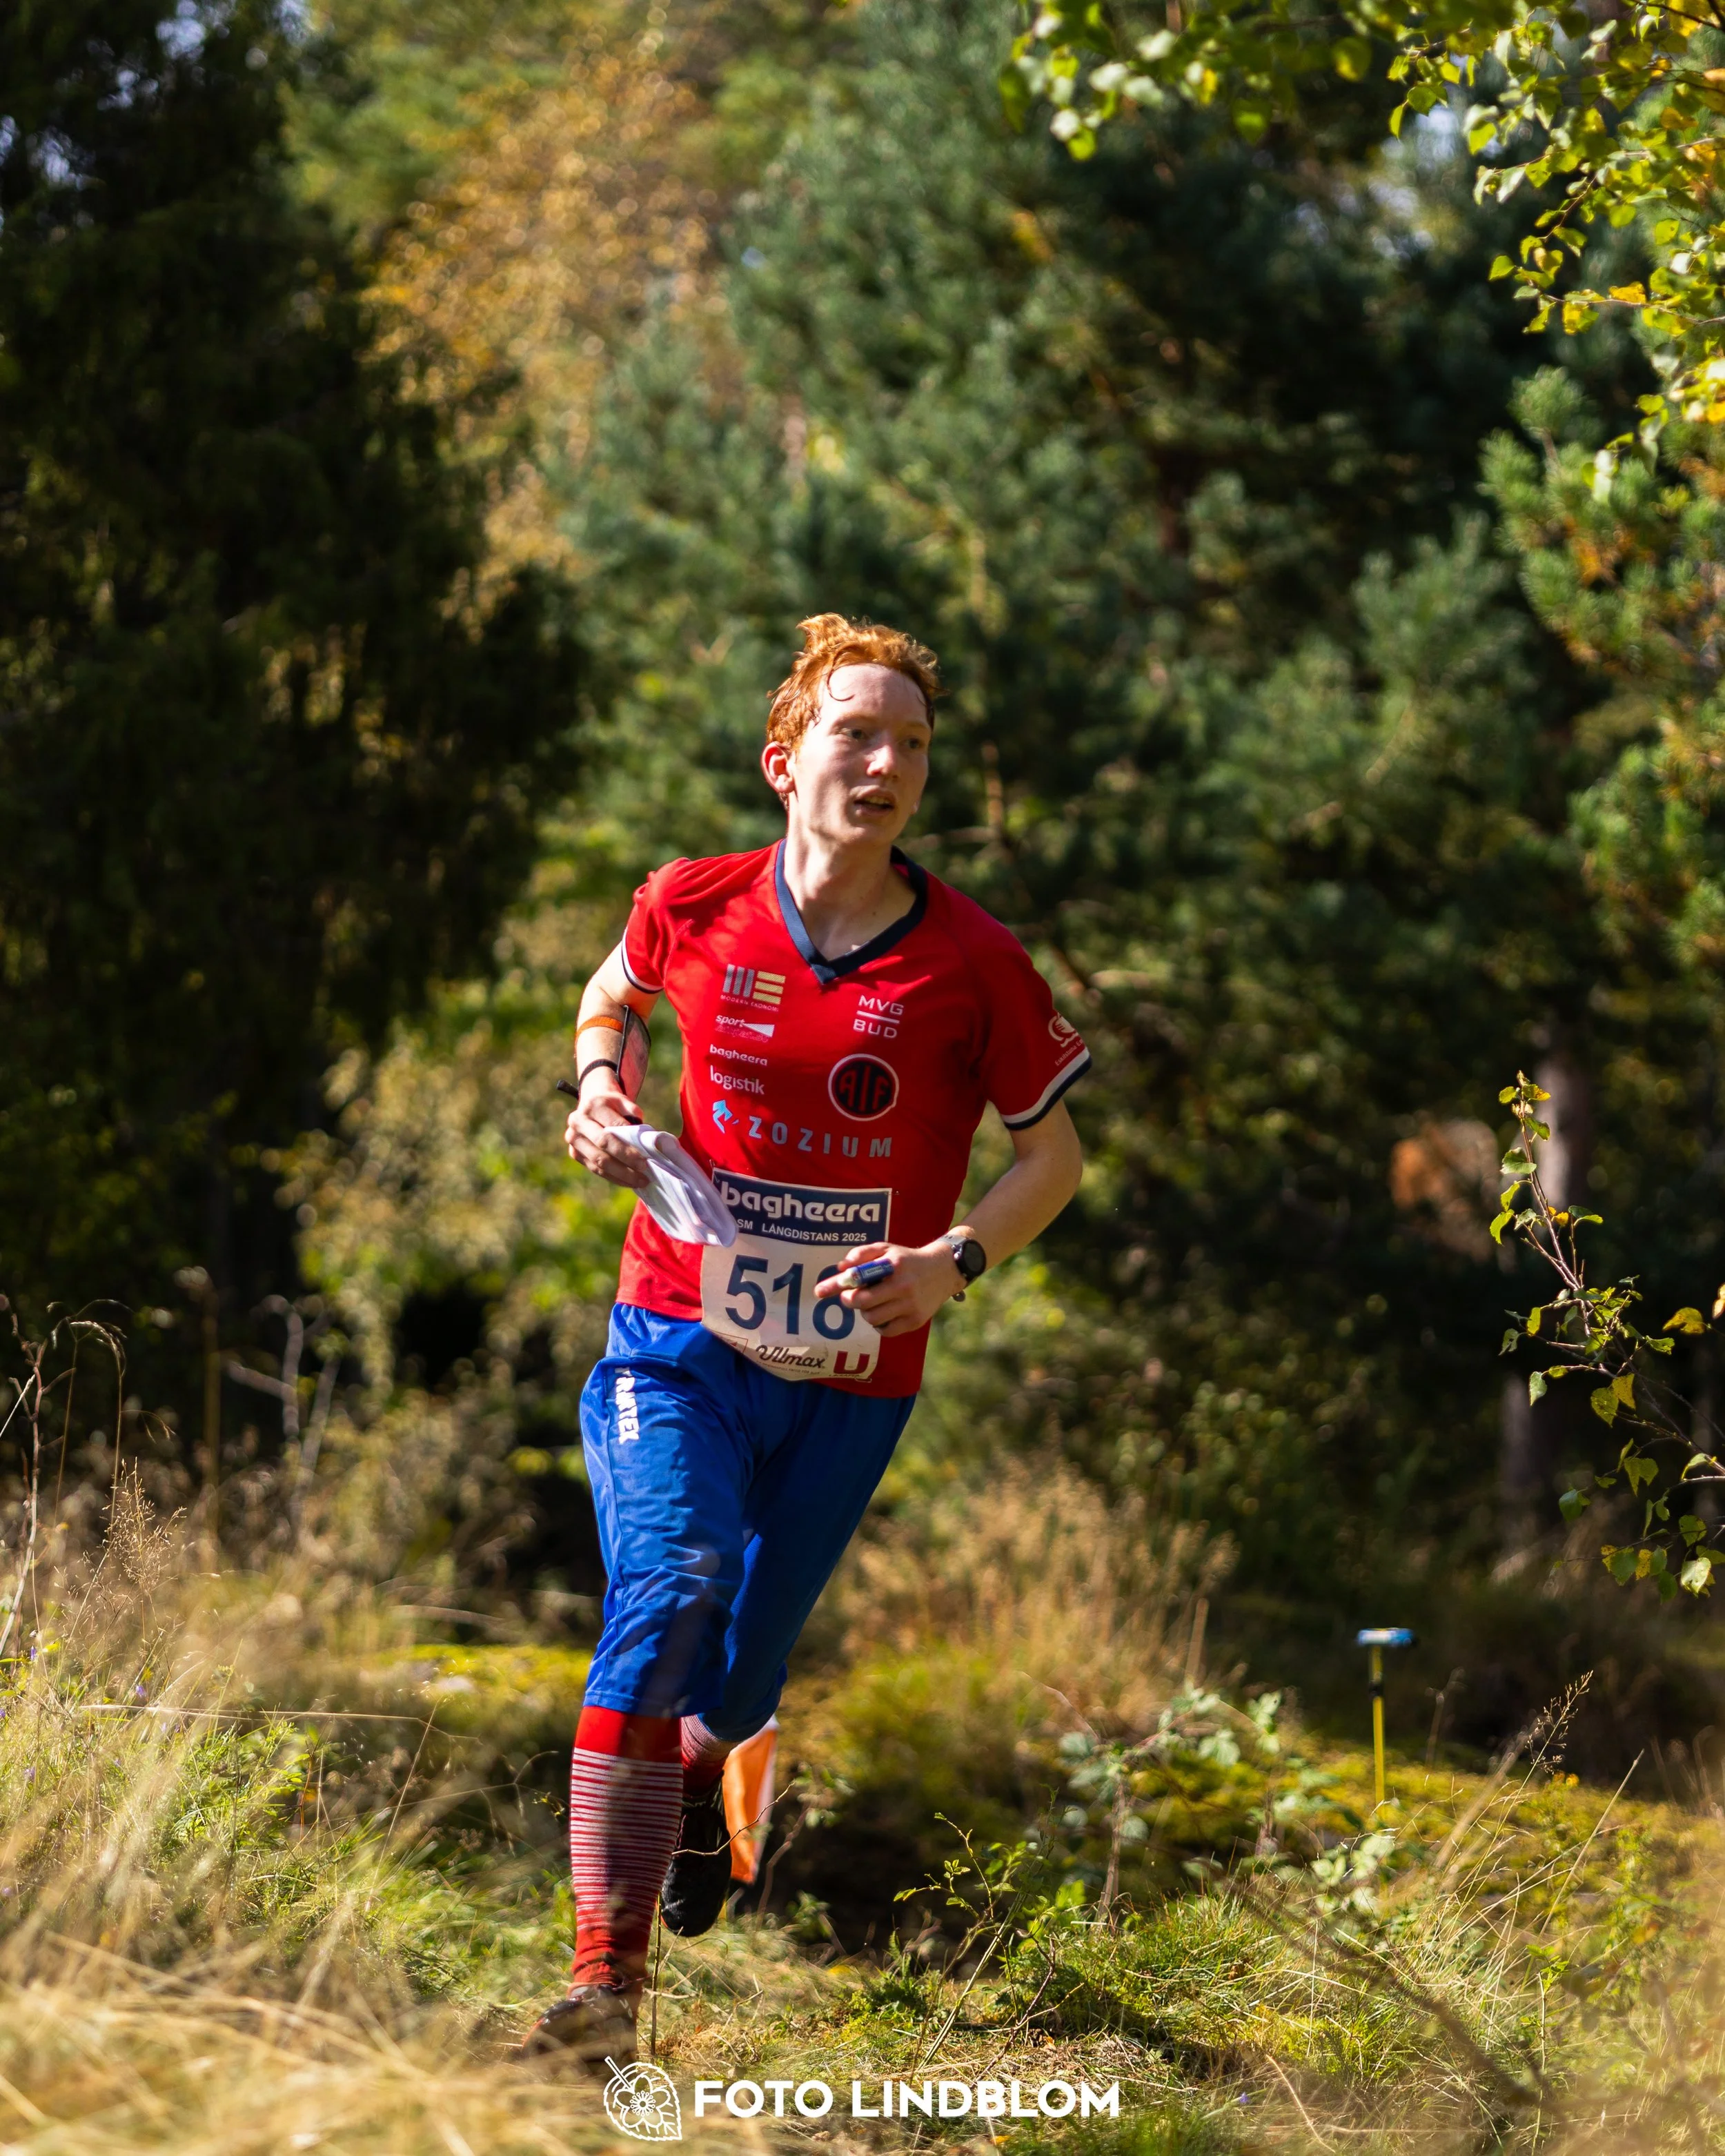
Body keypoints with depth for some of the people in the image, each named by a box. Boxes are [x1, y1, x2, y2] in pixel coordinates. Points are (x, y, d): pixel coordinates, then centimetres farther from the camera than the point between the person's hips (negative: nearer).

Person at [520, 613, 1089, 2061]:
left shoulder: (971, 962, -8)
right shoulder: (693, 908, -4)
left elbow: (1054, 1152, 3)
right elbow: (612, 997, 20)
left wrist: (955, 1261, -14)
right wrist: (601, 1092, -1)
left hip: (853, 1381, 1)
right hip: (684, 1342, -1)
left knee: (742, 1670, 12)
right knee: (670, 1590, -26)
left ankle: (695, 1787, 54)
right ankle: (606, 1982, -29)